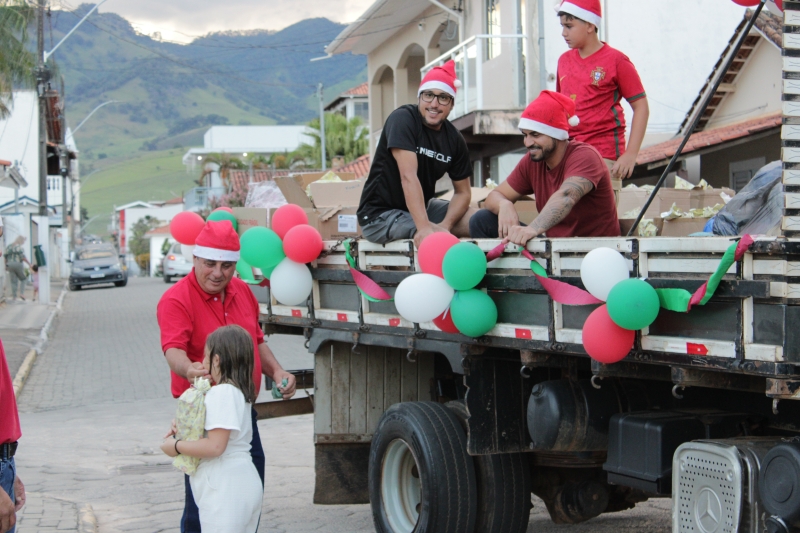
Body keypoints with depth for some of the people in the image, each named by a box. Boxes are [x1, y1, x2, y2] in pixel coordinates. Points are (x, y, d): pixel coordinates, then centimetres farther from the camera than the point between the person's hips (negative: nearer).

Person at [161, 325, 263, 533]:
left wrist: (176, 446, -12)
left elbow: (215, 446, -24)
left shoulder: (221, 393, -17)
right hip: (247, 483, 11)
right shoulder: (240, 392, 14)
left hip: (225, 491, -11)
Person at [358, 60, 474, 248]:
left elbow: (463, 192, 4)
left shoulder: (454, 139, 0)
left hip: (421, 207, 7)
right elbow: (408, 176, -29)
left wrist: (444, 225, -17)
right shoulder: (403, 119, -18)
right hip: (381, 213, -7)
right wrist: (424, 227, -40)